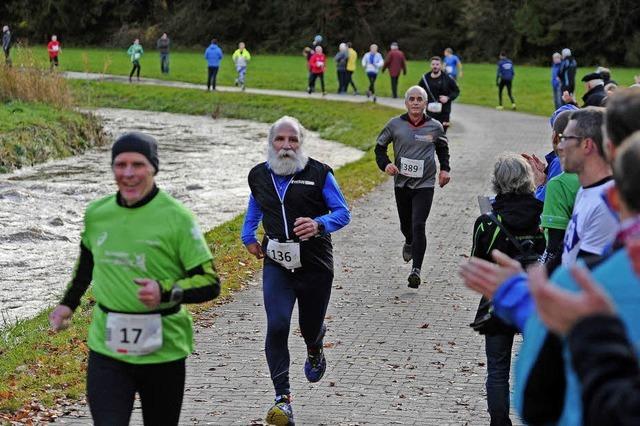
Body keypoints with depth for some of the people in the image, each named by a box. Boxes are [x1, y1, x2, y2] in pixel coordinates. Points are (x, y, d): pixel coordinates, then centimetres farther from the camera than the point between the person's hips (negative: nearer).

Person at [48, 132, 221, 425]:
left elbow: (210, 283, -11)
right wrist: (69, 303, 27)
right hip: (107, 348, 2)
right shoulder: (97, 213, 3)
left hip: (163, 350, -2)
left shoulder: (177, 218, -10)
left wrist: (166, 292, -26)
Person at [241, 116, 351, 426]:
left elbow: (343, 213, -4)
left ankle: (315, 351, 52)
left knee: (310, 327, 11)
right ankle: (283, 398, -12)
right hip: (277, 263, 2)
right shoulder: (259, 176, 5)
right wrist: (248, 237, 16)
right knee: (277, 326, -16)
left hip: (315, 263, -1)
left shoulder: (318, 174, -6)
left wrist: (320, 224, -23)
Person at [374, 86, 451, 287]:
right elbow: (380, 146, 9)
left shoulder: (435, 127, -1)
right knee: (405, 225, 17)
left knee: (418, 225, -15)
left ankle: (416, 270, -14)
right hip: (401, 183, 2)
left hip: (425, 184, -2)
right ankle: (409, 243, 53)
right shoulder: (395, 125, -3)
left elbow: (443, 148, 18)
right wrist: (385, 164, -9)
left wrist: (445, 169, 5)